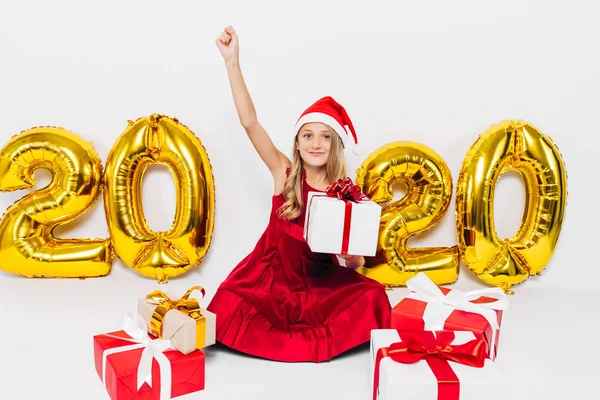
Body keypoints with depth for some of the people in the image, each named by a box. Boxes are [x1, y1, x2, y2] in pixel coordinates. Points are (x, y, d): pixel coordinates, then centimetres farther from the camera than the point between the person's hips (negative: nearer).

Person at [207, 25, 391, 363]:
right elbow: (250, 122, -15)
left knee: (371, 298, -24)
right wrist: (232, 61, -20)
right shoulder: (285, 174, -5)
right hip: (272, 276, 0)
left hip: (321, 283, 1)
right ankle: (309, 337, -4)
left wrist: (349, 251, -30)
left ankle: (308, 340, -8)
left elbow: (355, 264, -5)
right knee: (227, 309, -24)